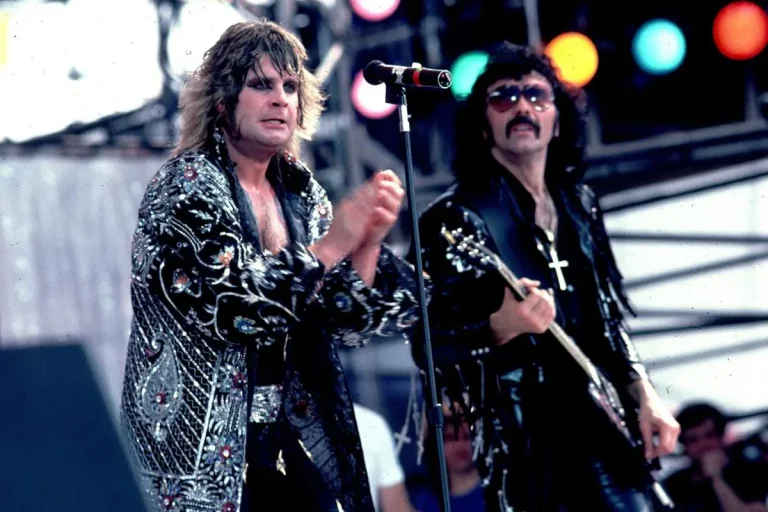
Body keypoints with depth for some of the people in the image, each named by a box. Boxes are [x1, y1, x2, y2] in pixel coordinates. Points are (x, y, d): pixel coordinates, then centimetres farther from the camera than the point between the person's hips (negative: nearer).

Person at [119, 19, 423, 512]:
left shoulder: (301, 190, 8)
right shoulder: (185, 186, -8)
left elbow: (348, 324, 4)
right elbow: (230, 307, -22)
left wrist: (369, 243, -12)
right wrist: (331, 246, -19)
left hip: (293, 429, 6)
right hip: (209, 439, -5)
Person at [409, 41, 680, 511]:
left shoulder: (578, 205, 13)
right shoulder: (457, 218, -7)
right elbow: (429, 345, -13)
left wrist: (643, 394, 11)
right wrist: (502, 325, -29)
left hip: (603, 431, 6)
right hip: (525, 450, -6)